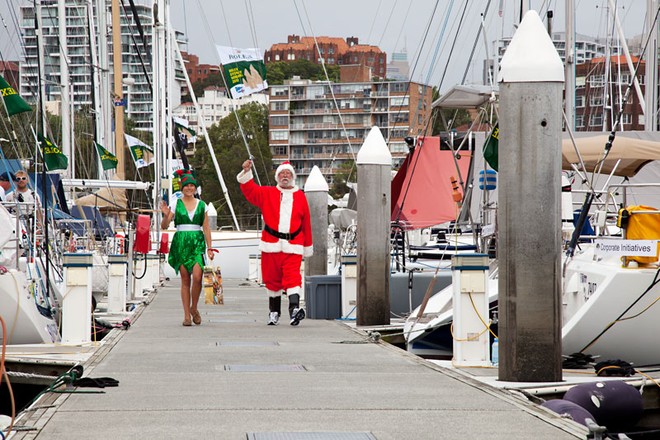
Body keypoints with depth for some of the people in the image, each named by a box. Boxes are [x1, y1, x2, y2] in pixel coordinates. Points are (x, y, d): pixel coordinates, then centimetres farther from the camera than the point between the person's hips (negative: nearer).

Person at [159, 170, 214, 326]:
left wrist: (209, 248, 8)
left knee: (197, 276, -15)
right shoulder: (175, 204, 5)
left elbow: (206, 228, 12)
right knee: (185, 280, 1)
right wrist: (166, 215, -18)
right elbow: (164, 226, 2)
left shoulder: (202, 205, 9)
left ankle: (194, 308, 7)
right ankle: (186, 315, 6)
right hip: (180, 242, 0)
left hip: (197, 243, 0)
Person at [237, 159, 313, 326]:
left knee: (292, 276, -15)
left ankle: (294, 309, -28)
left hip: (293, 246, -1)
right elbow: (250, 190, 1)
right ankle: (274, 312, 18)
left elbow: (306, 223, 12)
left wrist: (307, 246, 13)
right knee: (272, 279, 6)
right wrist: (247, 173, -14)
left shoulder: (300, 197, 11)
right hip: (271, 244, 1)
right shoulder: (267, 194, 12)